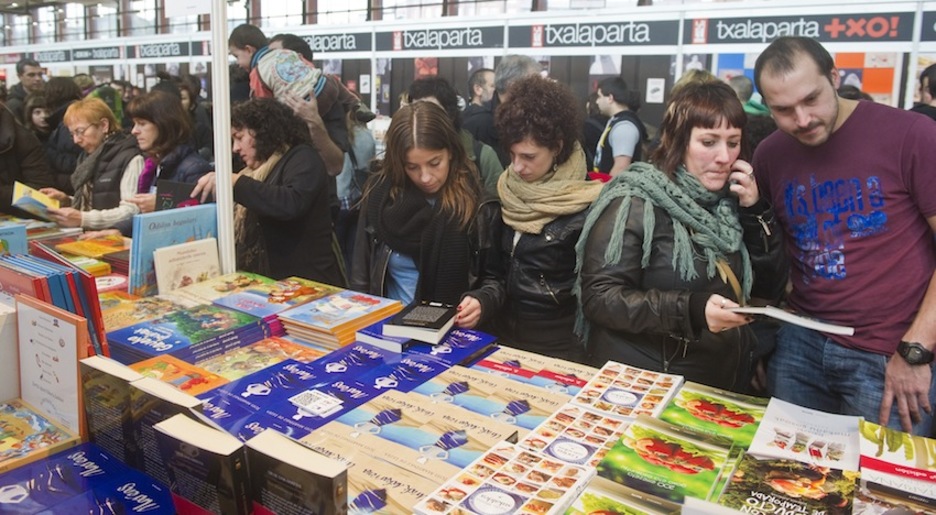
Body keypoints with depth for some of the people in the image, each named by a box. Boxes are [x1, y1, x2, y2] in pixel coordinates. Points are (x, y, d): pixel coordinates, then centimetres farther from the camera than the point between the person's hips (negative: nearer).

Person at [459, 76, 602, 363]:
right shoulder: (508, 194, 4)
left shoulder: (586, 207, -13)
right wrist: (482, 301, -10)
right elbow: (496, 272, 8)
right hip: (502, 334, 4)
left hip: (558, 347, -4)